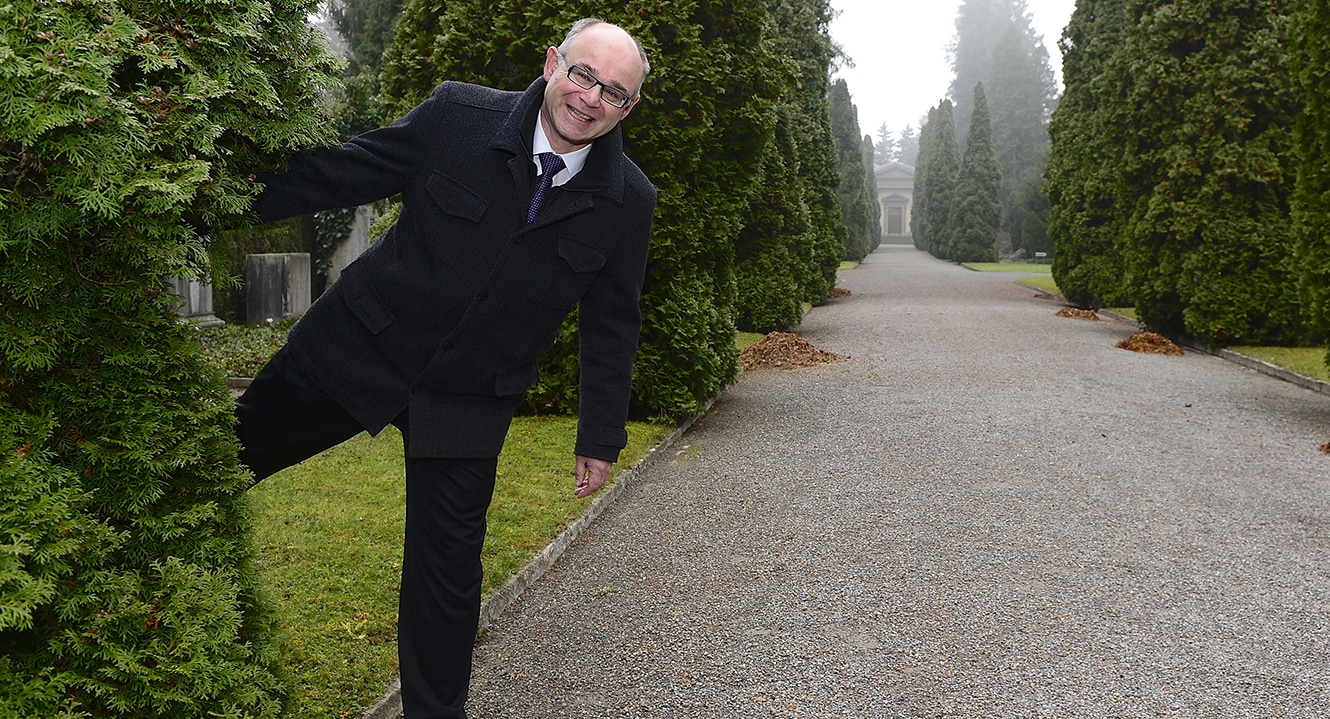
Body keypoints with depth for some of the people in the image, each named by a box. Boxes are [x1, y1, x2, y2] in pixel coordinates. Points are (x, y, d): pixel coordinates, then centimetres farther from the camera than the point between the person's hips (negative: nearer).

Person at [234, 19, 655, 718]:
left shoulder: (628, 202, -8)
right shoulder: (458, 115, -13)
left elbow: (610, 325, 1)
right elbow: (344, 171, -2)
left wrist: (601, 436, 4)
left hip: (469, 399, 1)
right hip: (356, 346, 0)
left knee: (449, 562, 8)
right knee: (233, 445, 13)